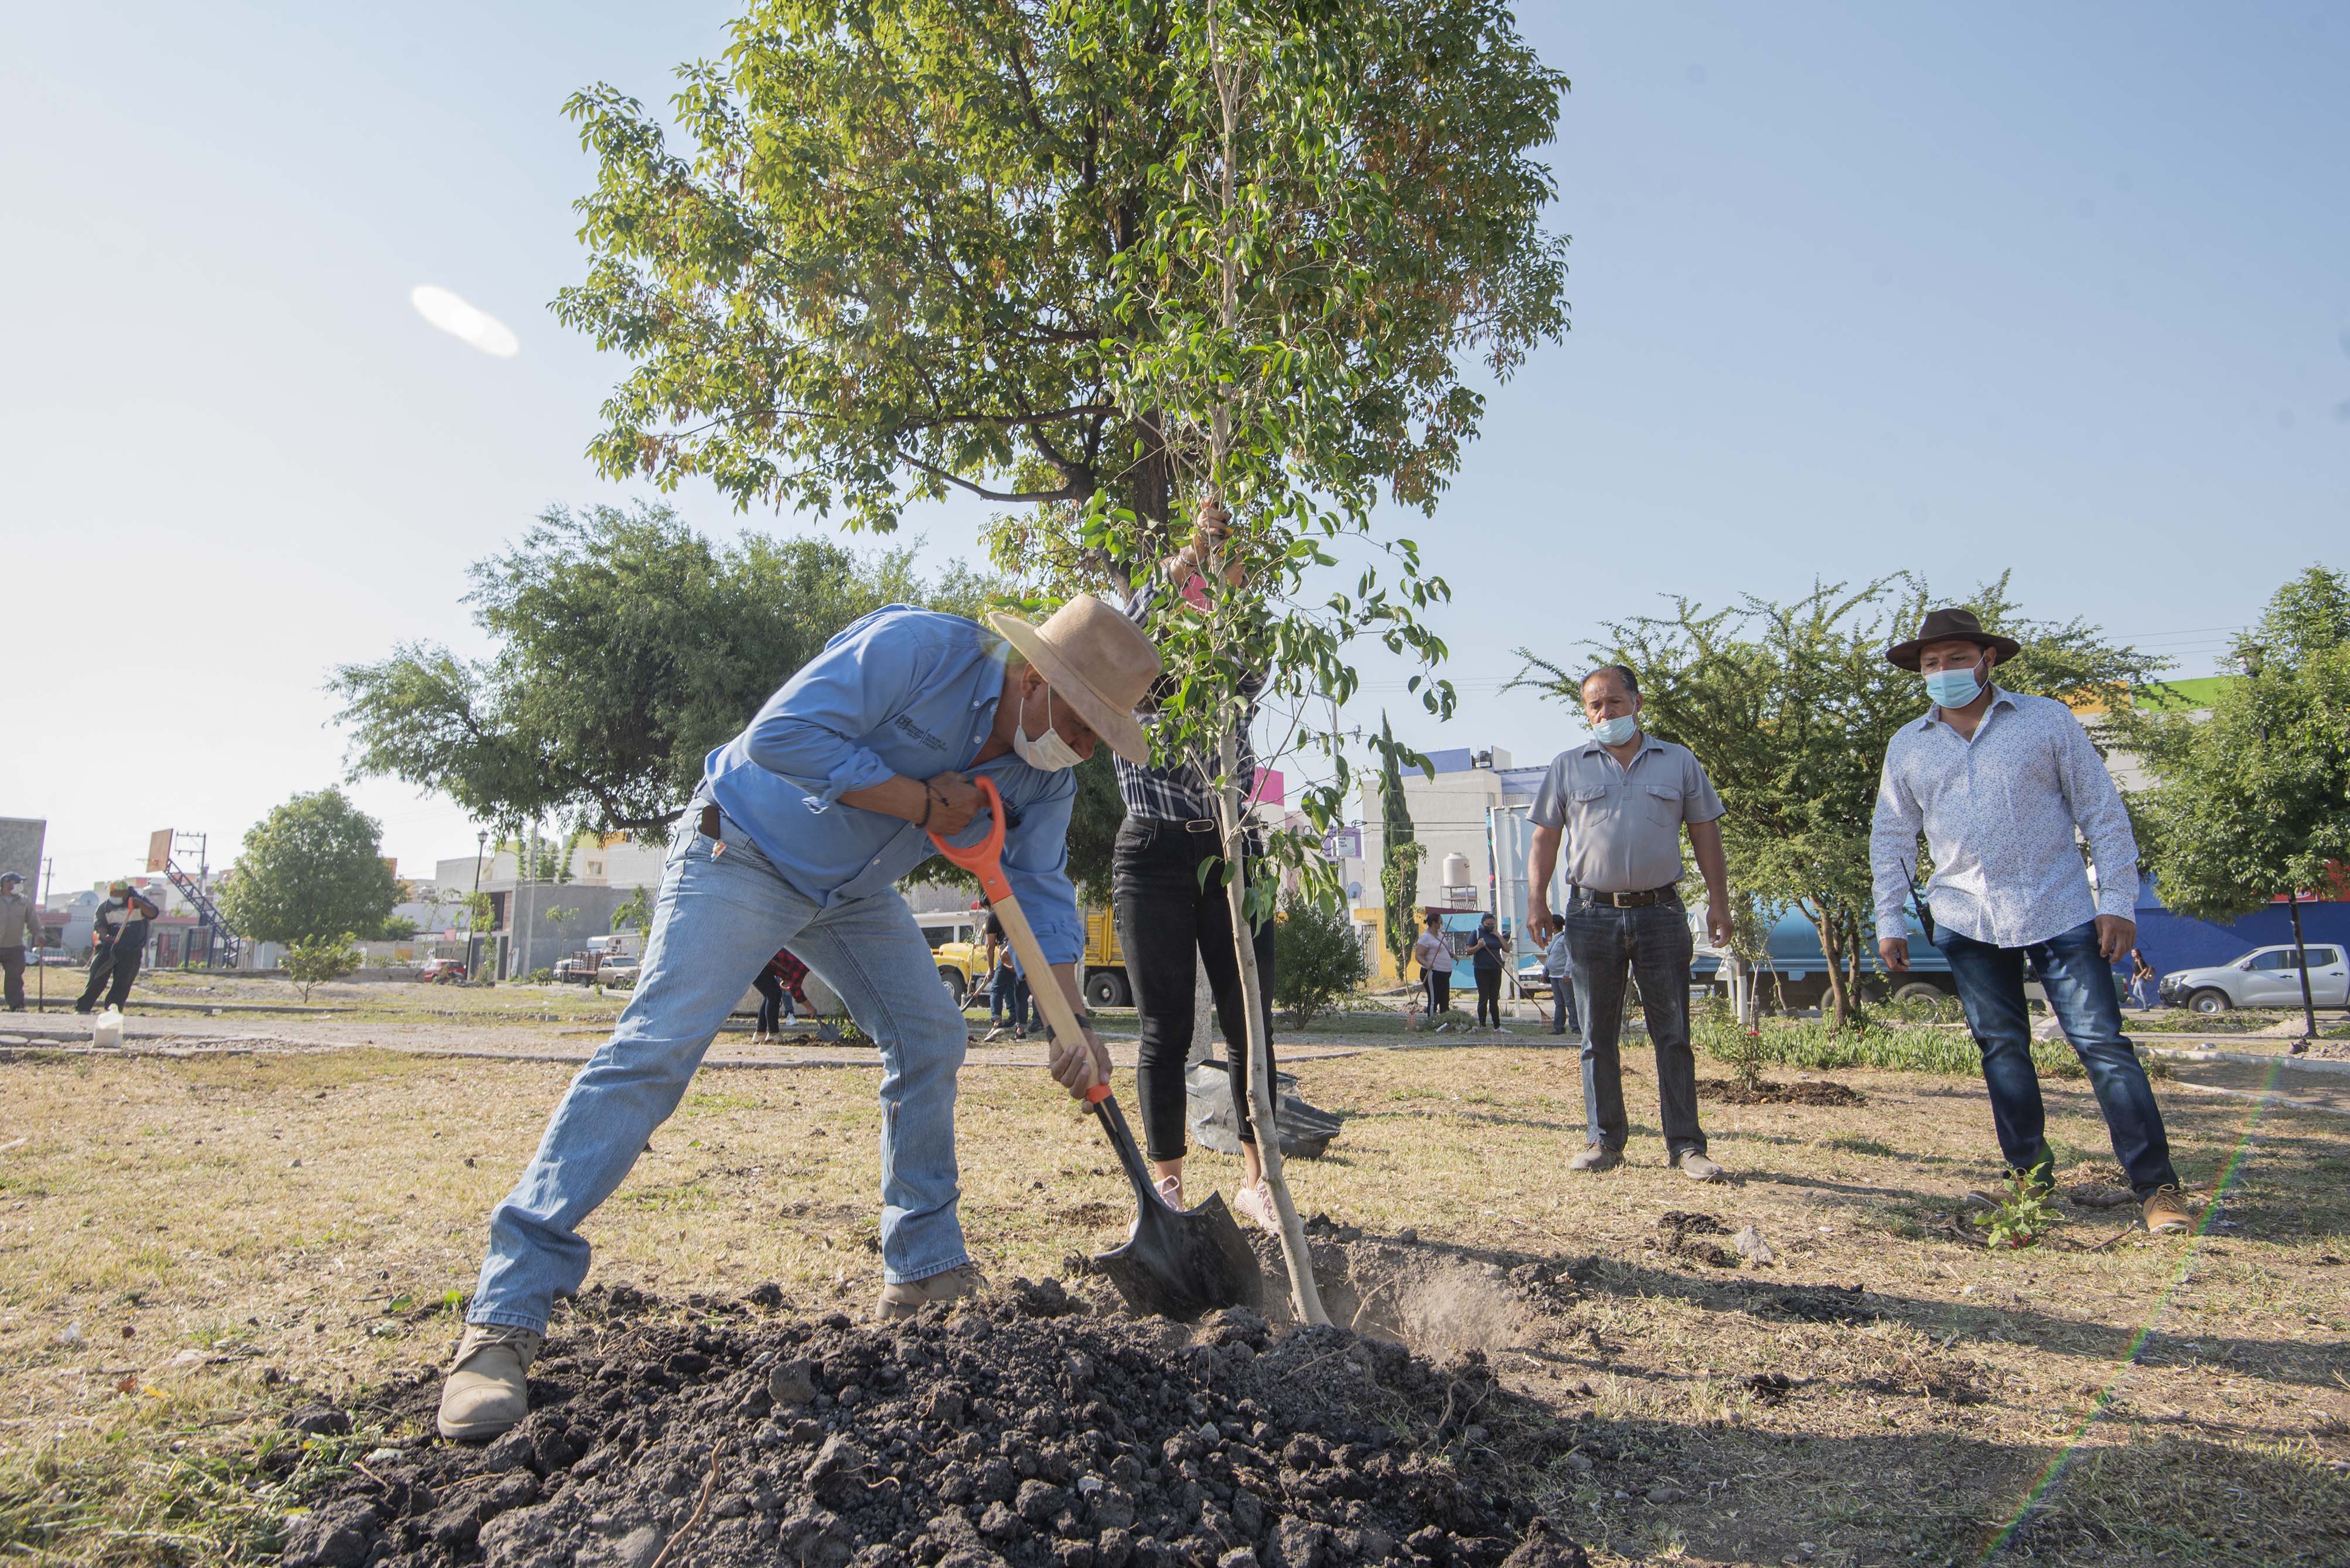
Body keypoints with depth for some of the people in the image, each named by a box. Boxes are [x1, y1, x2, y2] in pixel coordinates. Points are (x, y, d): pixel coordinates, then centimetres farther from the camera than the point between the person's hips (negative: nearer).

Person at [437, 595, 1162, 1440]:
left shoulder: (1045, 775, -6)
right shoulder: (917, 648, -28)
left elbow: (1040, 893, -4)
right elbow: (781, 734, -33)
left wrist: (1071, 1021, -16)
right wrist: (918, 800, -28)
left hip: (854, 889, 8)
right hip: (742, 853, -7)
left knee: (931, 1038, 3)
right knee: (657, 1046, -17)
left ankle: (924, 1269, 17)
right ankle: (504, 1317, -14)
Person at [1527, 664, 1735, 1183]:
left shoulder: (1680, 763, 9)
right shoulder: (1567, 767, 8)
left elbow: (1705, 834, 10)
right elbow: (1545, 837, 9)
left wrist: (1718, 901, 3)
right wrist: (1537, 899, -1)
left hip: (1660, 912, 0)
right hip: (1593, 914, 0)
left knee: (1673, 1034, 1)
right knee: (1597, 1036, 5)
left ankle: (1686, 1144, 8)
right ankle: (1604, 1140, 14)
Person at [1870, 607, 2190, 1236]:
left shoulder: (2047, 720, 3)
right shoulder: (1906, 747, 9)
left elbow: (2103, 812, 3)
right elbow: (1891, 840, 13)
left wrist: (2118, 901, -4)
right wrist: (1888, 922, 7)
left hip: (2059, 914, -2)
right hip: (1966, 923, 3)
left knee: (2102, 1042, -5)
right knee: (2001, 1048, 7)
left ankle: (2158, 1186, 2)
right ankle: (2032, 1175, 18)